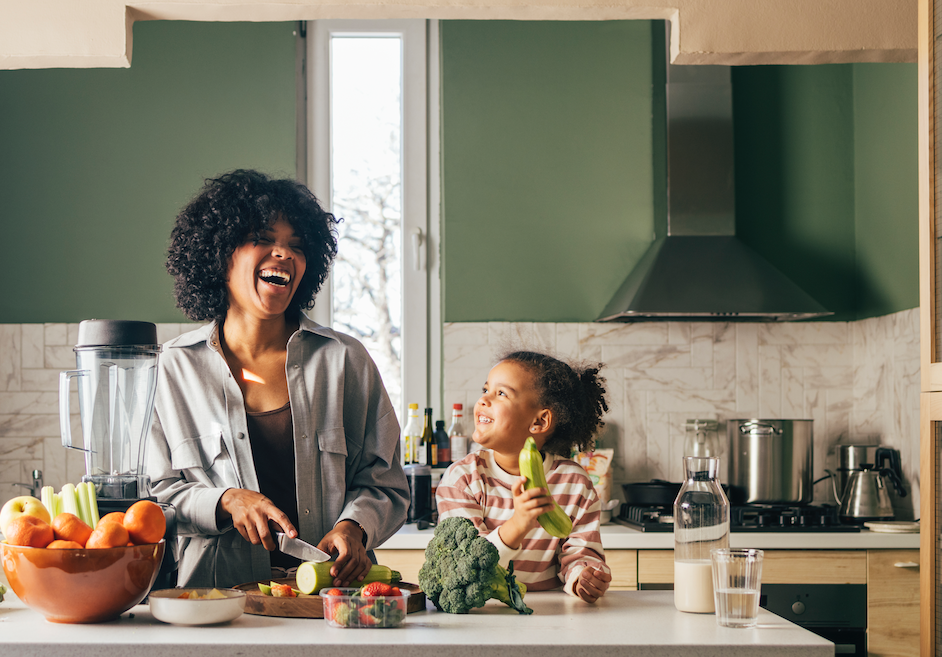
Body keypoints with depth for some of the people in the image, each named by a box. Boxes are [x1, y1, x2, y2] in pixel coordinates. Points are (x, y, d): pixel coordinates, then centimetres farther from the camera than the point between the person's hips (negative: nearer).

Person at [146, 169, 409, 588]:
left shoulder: (345, 360, 9)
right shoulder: (175, 367, 8)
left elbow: (384, 485, 11)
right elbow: (153, 494, 9)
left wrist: (353, 528, -10)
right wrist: (227, 501, -9)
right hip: (219, 597, 0)